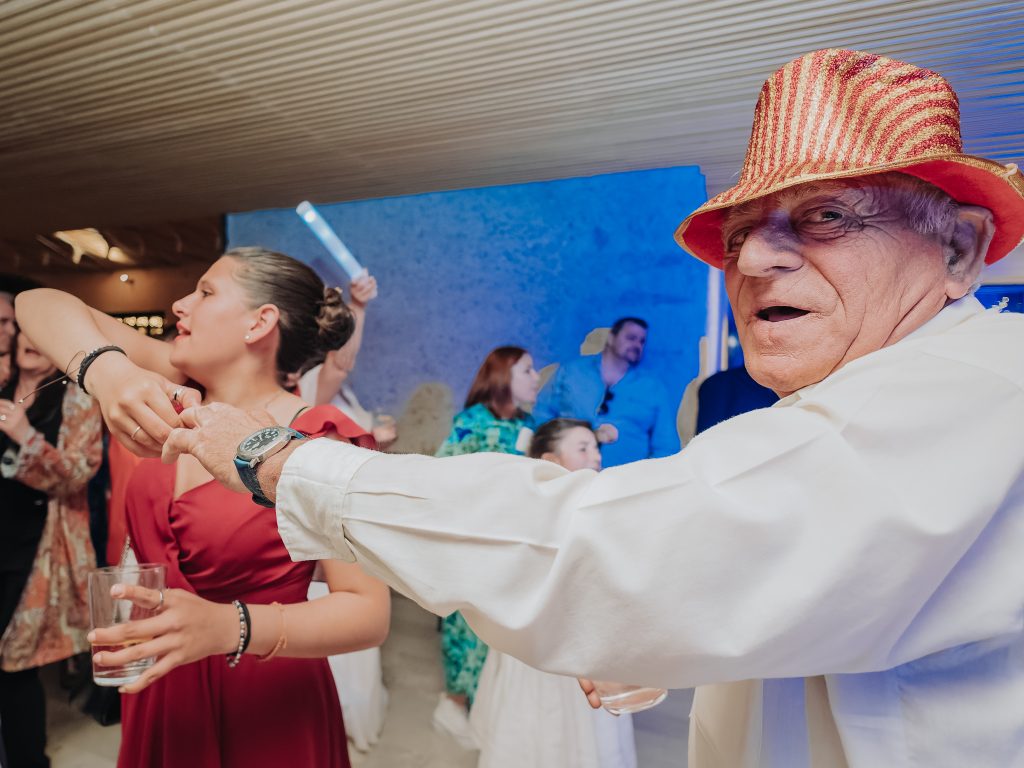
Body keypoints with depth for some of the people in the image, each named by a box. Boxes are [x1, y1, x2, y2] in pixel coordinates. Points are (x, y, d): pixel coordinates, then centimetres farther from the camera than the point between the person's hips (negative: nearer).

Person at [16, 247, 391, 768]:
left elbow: (369, 612, -23)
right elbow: (44, 307, -6)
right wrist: (107, 370, -27)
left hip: (264, 714, -5)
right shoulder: (178, 398, -3)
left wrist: (229, 628, -36)